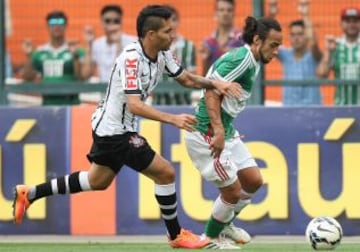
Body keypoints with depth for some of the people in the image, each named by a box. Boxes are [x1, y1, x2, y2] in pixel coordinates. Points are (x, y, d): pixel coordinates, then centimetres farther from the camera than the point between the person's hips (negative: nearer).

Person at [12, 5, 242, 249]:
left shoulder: (162, 53, -2)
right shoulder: (132, 58, -28)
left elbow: (187, 79, 11)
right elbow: (134, 105, -35)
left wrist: (215, 83, -7)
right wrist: (173, 119, -41)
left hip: (110, 127, 10)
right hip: (114, 130, -10)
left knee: (98, 181, 23)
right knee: (165, 173, -8)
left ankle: (29, 193, 30)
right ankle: (176, 235, 7)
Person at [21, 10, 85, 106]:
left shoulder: (75, 50, 0)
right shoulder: (40, 52, 10)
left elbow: (82, 77, -8)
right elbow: (28, 77, 9)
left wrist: (75, 56, -20)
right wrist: (28, 56, -3)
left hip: (70, 102, -3)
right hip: (47, 103, 3)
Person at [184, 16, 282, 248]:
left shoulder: (252, 62, 11)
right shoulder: (242, 59, -19)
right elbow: (211, 90, -26)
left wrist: (227, 131, 19)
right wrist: (218, 131, -30)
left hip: (226, 132, 10)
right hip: (207, 136, -10)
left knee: (254, 181, 13)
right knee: (233, 191, -3)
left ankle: (225, 224, 33)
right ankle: (211, 237, 19)